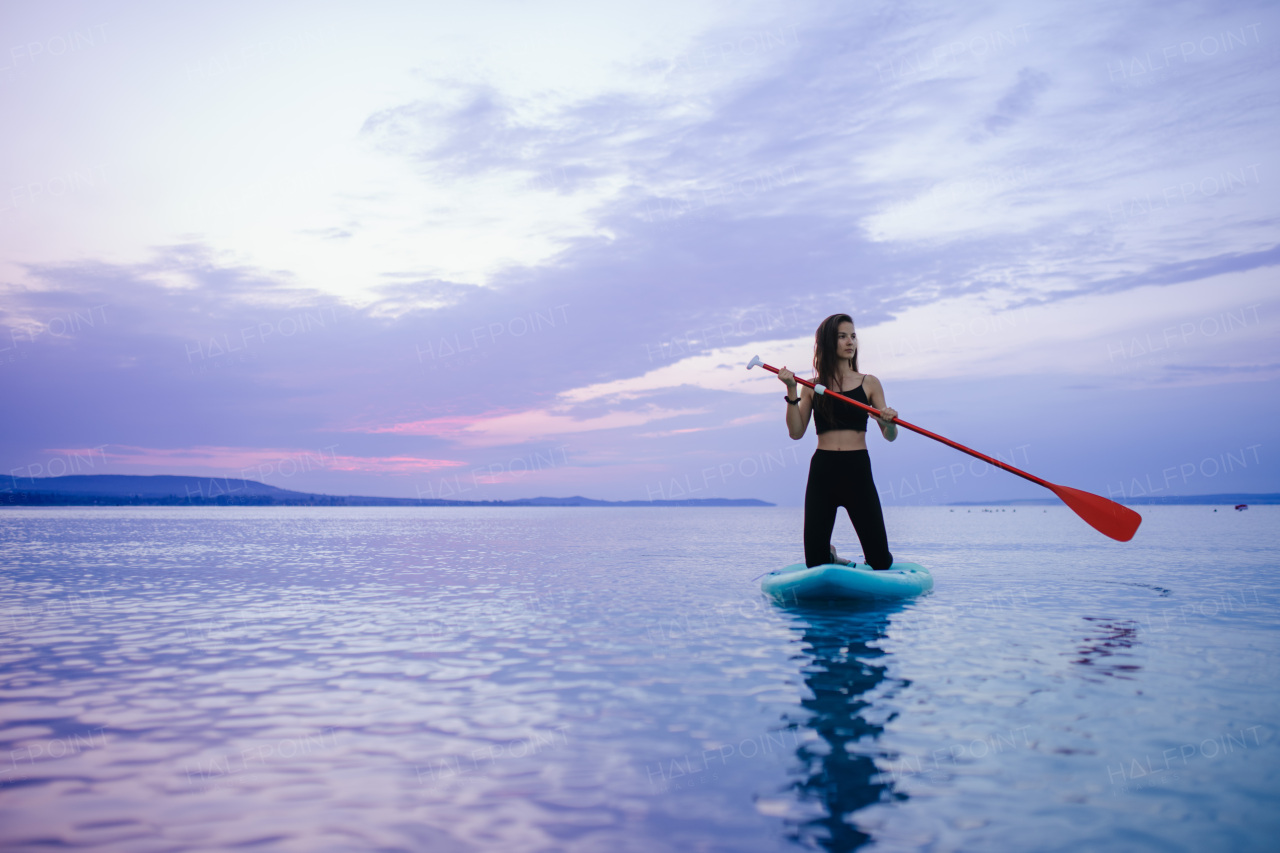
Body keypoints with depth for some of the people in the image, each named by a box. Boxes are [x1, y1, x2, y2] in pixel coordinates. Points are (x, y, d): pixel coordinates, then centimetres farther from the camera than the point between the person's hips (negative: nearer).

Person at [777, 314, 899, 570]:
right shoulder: (812, 386, 8)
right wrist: (791, 392, -10)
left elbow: (889, 436, 2)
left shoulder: (869, 383, 7)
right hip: (822, 472, 0)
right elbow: (796, 432, -2)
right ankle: (830, 556, 37)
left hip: (858, 472, 0)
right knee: (815, 564, 1)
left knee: (881, 562, -2)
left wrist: (890, 422, -20)